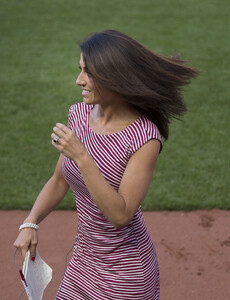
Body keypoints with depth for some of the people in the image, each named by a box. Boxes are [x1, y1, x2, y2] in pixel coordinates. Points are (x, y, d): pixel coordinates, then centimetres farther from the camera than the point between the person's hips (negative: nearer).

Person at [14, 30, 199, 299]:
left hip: (125, 268, -6)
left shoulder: (144, 137, -23)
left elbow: (120, 214, -28)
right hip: (84, 258, 6)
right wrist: (30, 224, -4)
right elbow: (59, 180, 8)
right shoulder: (79, 114, -4)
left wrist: (81, 156, -32)